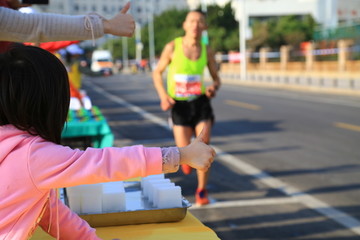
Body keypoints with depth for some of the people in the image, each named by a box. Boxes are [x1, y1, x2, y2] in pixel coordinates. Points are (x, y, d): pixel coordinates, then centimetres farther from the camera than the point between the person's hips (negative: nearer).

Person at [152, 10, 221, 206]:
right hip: (179, 105, -1)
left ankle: (201, 191, 8)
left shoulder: (206, 51, -2)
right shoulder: (172, 47, -10)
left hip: (200, 102, 1)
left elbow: (216, 79, 9)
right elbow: (157, 73, 1)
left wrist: (213, 88, -17)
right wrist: (163, 95, -16)